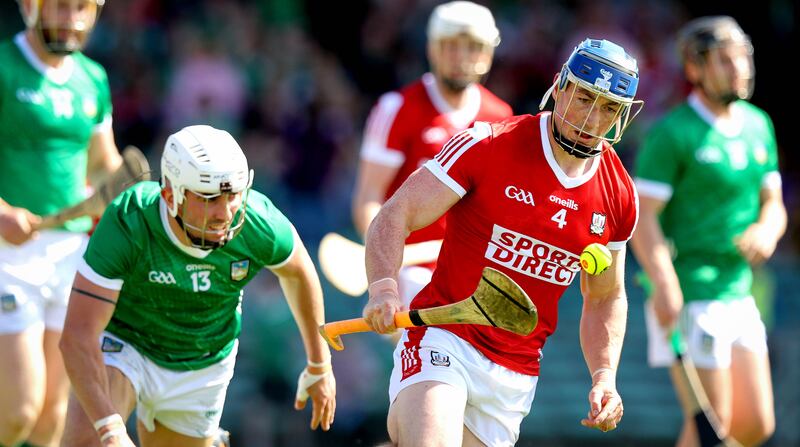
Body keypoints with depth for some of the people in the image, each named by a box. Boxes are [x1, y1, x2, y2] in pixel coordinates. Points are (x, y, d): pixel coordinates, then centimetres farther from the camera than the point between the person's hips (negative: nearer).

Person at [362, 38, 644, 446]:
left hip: (517, 378, 5)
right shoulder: (487, 145, -7)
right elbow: (394, 217, -9)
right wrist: (383, 288, -27)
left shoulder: (618, 197, 6)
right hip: (443, 341, -5)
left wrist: (604, 377, 6)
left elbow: (605, 297, 20)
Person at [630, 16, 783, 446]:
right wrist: (665, 284, -26)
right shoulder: (672, 133, -10)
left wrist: (767, 230, -6)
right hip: (690, 298, -8)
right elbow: (642, 217, -14)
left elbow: (773, 203, 18)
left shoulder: (758, 124, 12)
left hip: (738, 294, 8)